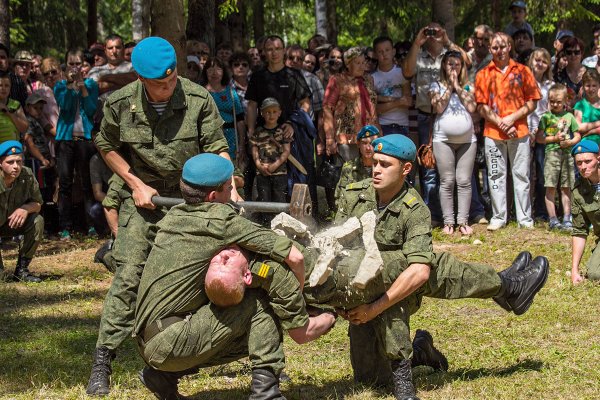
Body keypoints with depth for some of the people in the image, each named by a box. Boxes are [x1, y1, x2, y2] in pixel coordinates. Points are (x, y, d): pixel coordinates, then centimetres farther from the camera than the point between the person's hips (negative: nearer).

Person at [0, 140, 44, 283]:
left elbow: (38, 204, -4)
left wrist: (25, 209, -27)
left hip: (14, 223, 4)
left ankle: (21, 270, -9)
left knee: (37, 221, -23)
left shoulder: (27, 175, -17)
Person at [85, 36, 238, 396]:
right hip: (142, 197, -1)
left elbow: (216, 148, -8)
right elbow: (106, 146, 7)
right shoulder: (120, 104, -9)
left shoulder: (199, 100, -12)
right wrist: (135, 184, -2)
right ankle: (102, 362, -8)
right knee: (129, 275, -11)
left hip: (191, 197, 1)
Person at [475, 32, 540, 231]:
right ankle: (499, 217, 12)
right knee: (496, 176, 5)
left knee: (521, 175, 3)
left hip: (519, 131, -1)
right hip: (493, 132, 1)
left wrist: (512, 118, -9)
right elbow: (482, 107, 2)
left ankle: (525, 218, 8)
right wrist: (500, 123, -9)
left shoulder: (522, 71, 6)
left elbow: (532, 102, 4)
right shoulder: (484, 75, 7)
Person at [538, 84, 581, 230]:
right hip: (551, 153, -2)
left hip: (567, 154, 2)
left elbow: (578, 136, 11)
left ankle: (567, 219, 10)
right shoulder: (546, 117, 4)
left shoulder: (569, 117, 9)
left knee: (566, 188, 6)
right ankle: (552, 219, 2)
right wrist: (555, 138, -11)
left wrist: (569, 142, -8)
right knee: (551, 188, -3)